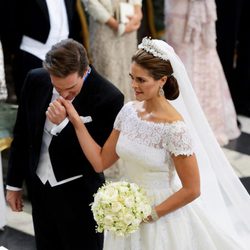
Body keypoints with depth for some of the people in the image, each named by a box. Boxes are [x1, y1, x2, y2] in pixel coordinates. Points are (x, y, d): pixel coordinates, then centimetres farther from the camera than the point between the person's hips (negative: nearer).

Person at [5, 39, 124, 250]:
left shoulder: (109, 98, -22)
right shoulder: (36, 80, -9)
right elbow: (21, 134, 5)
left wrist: (66, 122, -33)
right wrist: (14, 183, 10)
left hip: (79, 194, -4)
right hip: (39, 187, 4)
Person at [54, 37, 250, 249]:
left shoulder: (174, 127, -23)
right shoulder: (129, 111, -4)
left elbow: (192, 189, -19)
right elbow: (100, 162, -1)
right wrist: (76, 121, -8)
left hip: (162, 217, -6)